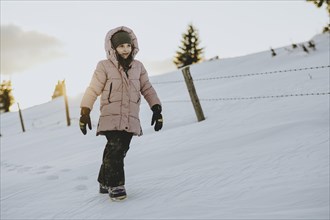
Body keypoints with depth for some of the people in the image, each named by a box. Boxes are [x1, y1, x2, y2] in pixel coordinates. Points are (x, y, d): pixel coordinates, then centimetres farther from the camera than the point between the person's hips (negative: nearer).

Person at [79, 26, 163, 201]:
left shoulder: (138, 67, 10)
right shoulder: (104, 66, -2)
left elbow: (147, 89, 13)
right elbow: (93, 90, -1)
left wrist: (156, 108, 3)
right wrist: (85, 112, -4)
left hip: (130, 119, 4)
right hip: (111, 117, -4)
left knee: (119, 151, 7)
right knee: (115, 149, -17)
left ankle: (105, 183, 25)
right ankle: (115, 185, -5)